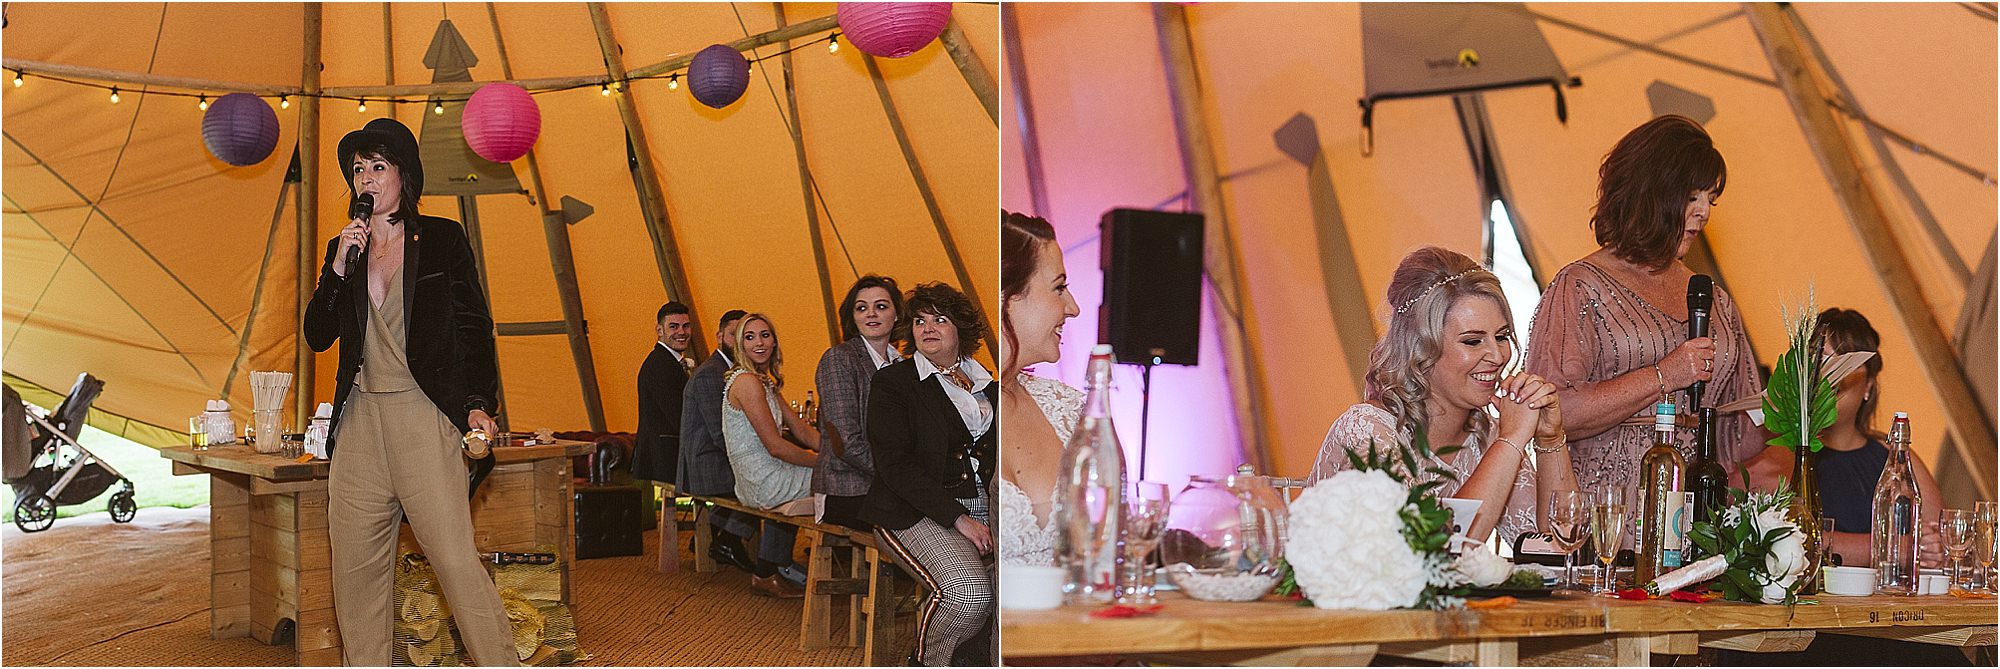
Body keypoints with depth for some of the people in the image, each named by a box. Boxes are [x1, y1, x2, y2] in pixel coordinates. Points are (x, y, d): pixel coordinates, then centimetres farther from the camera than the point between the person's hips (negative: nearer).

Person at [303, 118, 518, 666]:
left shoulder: (442, 239, 5)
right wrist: (339, 267, -3)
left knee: (455, 557, -13)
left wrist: (477, 403, -8)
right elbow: (317, 336, 10)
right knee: (355, 568, 4)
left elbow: (474, 325, 3)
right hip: (359, 420, 5)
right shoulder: (343, 247, 16)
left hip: (424, 415, -5)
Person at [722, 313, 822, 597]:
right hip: (762, 481, -9)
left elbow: (802, 430, 13)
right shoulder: (747, 382, -17)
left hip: (759, 480, 9)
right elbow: (776, 446, -20)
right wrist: (824, 462, -13)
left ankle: (766, 575, 18)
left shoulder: (767, 382, 15)